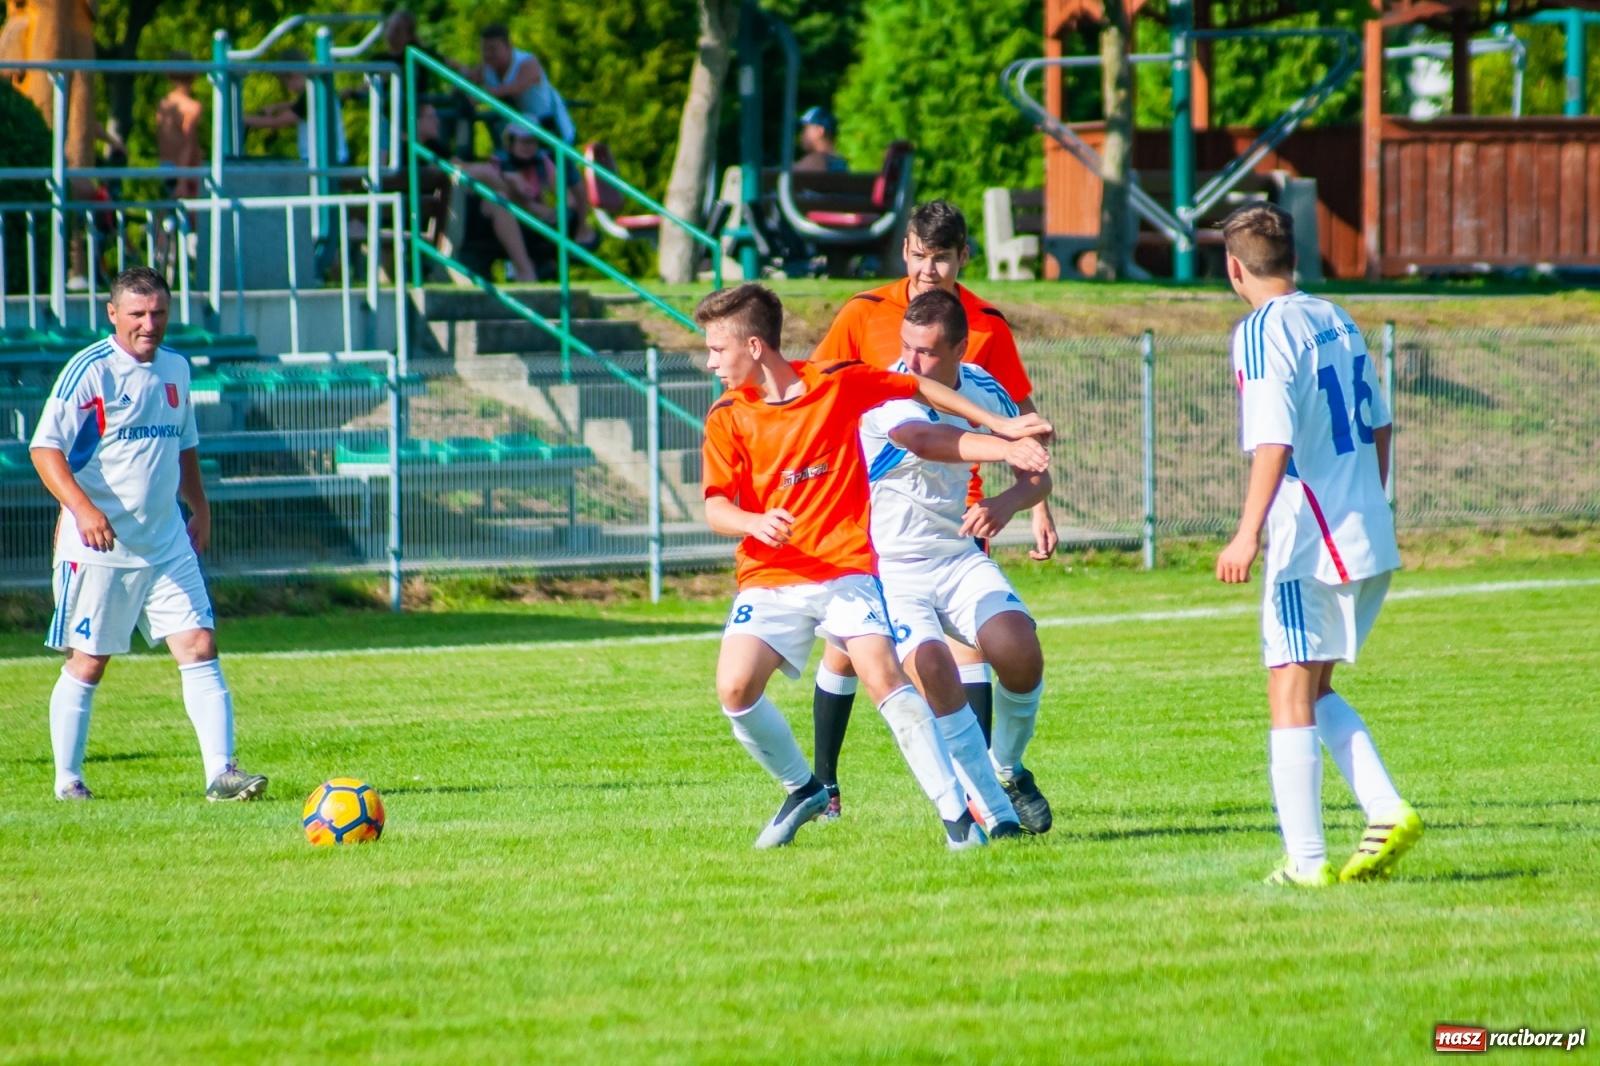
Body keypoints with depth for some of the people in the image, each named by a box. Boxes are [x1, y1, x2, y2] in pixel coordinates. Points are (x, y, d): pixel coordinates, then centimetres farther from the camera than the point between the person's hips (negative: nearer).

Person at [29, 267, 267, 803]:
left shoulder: (175, 368, 11)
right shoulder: (89, 371, -11)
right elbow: (45, 448, -17)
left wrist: (200, 509, 23)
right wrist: (82, 507, -30)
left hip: (167, 545, 6)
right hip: (99, 547, -6)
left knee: (200, 648, -5)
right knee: (88, 662, 2)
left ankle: (221, 771, -8)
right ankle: (68, 780, 14)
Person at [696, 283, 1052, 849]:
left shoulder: (837, 384, 0)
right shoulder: (727, 417, 2)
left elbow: (918, 388, 14)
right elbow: (716, 508, -4)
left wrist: (1000, 425, 16)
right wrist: (756, 523, -27)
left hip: (845, 569, -2)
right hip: (769, 581, 2)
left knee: (884, 677, -21)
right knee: (735, 687, -17)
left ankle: (956, 812, -18)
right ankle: (802, 790, 8)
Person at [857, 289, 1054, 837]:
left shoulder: (985, 392, -1)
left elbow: (1037, 477, 4)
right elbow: (924, 440, -42)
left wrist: (1006, 504, -20)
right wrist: (1006, 448, -57)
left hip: (959, 558, 4)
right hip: (890, 567, -4)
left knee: (1020, 652, -19)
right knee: (931, 667, -28)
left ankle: (1007, 768, 11)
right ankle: (994, 813, -20)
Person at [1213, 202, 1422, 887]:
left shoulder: (1262, 332, -11)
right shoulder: (1337, 323, 12)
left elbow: (1274, 443, -21)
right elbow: (1380, 427, 19)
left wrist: (1248, 533, -21)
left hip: (1309, 547, -8)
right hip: (1371, 542, 8)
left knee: (1291, 696, -2)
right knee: (1315, 692, 17)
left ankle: (1305, 859, -4)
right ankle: (1387, 811, 3)